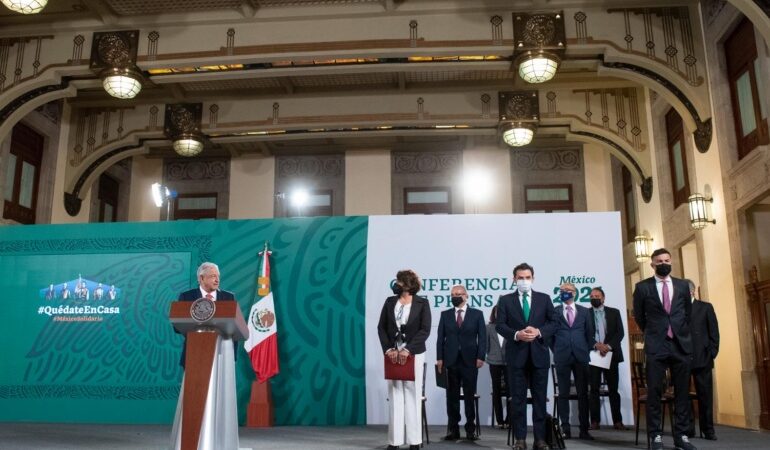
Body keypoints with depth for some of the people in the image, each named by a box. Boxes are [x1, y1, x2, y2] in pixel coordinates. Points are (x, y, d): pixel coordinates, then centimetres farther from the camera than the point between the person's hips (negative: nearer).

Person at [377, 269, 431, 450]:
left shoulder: (422, 303, -3)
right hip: (393, 354, 3)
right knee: (395, 395, 2)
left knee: (412, 395, 2)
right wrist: (388, 349, -9)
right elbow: (381, 327, 5)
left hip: (413, 354, -2)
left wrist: (407, 349, -17)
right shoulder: (389, 301, 6)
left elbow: (425, 330, -9)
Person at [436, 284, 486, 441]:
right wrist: (439, 358, -2)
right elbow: (441, 338, 6)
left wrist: (481, 357, -9)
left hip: (470, 360, -1)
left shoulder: (477, 314, 4)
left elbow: (482, 337, 1)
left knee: (470, 396, 4)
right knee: (452, 396, 4)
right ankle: (453, 430, 9)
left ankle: (470, 430, 12)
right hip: (450, 360, 2)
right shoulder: (445, 315, 9)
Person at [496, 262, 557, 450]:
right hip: (516, 354, -1)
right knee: (518, 398, 2)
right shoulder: (505, 300, 5)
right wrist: (516, 334, -17)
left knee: (540, 398, 5)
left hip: (539, 353, 1)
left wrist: (539, 332, -12)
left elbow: (553, 322, 6)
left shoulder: (544, 298, 9)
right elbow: (500, 325, 0)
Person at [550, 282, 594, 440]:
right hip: (562, 357, -1)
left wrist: (587, 350, 6)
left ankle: (584, 430, 8)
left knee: (583, 393, 2)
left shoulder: (584, 311, 11)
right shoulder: (554, 311, 6)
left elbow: (589, 333, 13)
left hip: (581, 356, 1)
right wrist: (556, 350, 3)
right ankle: (565, 429, 7)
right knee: (563, 393, 2)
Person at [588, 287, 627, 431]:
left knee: (613, 389, 2)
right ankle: (595, 421, 1)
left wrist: (609, 345, -11)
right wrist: (596, 345, -15)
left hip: (611, 354, 1)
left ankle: (617, 420, 6)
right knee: (594, 389, -2)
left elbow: (620, 332, 3)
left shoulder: (614, 312, 11)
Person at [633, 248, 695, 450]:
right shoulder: (642, 287, 2)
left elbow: (688, 312, 19)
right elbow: (638, 315, 11)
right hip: (656, 345, -2)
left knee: (682, 392, 5)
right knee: (654, 392, -2)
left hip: (681, 344, 3)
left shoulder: (683, 285, 9)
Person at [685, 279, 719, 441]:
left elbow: (714, 332, 5)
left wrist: (712, 354, -3)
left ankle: (708, 429, 10)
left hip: (702, 358, 0)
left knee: (705, 394, 3)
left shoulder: (705, 307, 8)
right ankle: (687, 428, 9)